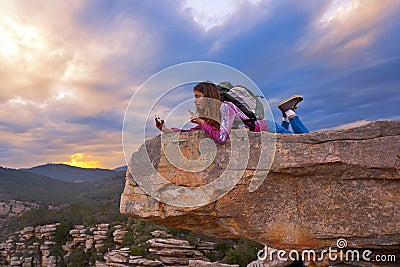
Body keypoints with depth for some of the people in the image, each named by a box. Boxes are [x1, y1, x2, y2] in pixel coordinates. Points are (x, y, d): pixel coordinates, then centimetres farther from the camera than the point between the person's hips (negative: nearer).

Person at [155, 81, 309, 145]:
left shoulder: (225, 107, -32)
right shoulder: (208, 118, -7)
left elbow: (221, 138, -43)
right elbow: (189, 133, -5)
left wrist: (201, 122, -36)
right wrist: (166, 129, -13)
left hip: (268, 129, -7)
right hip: (260, 133, 7)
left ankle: (289, 112, 22)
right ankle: (286, 116, 35)